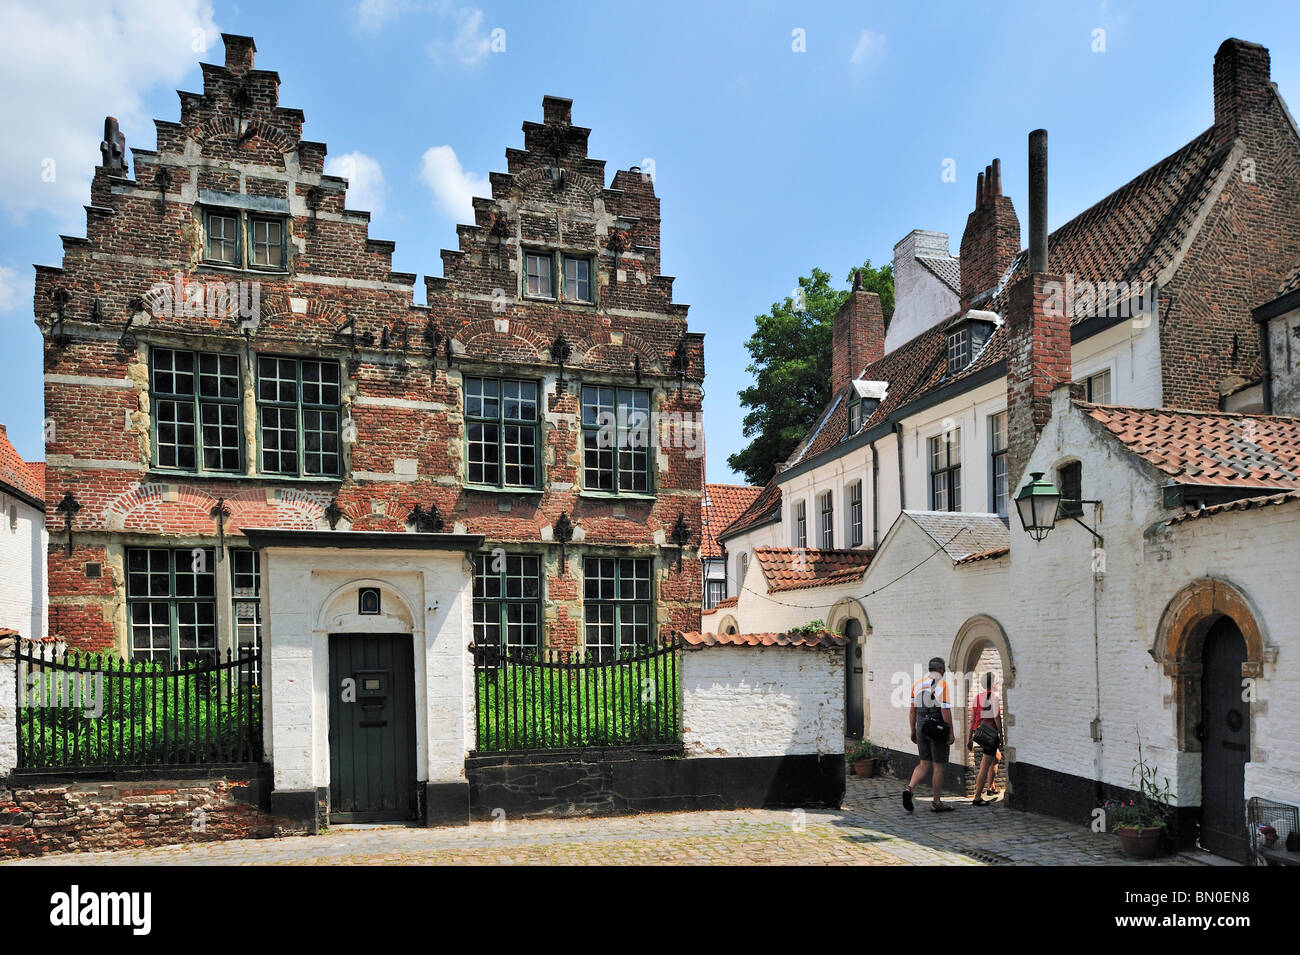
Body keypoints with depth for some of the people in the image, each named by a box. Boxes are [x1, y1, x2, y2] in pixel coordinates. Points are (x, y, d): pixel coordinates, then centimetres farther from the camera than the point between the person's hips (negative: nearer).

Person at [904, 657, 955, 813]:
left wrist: (913, 731, 14)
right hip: (939, 729, -5)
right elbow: (946, 711, -16)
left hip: (922, 728, 5)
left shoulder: (918, 684, 7)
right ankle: (937, 803, 11)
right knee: (938, 766, 4)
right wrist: (951, 733, -9)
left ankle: (909, 789, -9)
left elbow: (912, 710, 9)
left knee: (924, 764, 12)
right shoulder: (942, 685, -11)